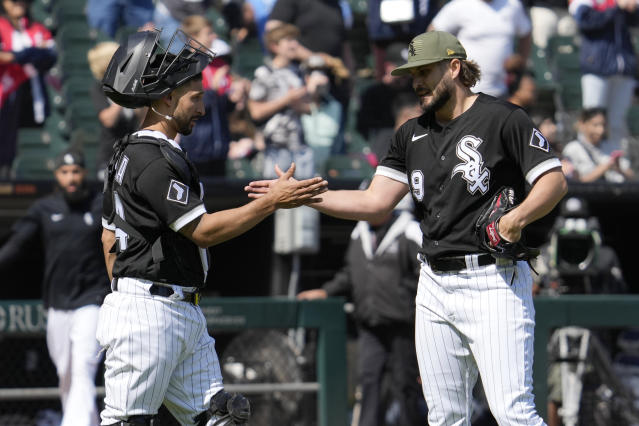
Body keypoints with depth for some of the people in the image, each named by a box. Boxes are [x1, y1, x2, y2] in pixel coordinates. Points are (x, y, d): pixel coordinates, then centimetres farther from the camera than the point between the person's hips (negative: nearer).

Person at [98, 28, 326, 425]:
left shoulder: (129, 153, 18)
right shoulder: (154, 159, -14)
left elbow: (109, 236, 23)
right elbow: (202, 230, -17)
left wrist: (123, 294, 26)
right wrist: (273, 202, -15)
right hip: (149, 313, -11)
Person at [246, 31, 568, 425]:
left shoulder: (502, 119, -4)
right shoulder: (412, 134, 16)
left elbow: (555, 181, -7)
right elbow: (375, 203, 13)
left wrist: (518, 218, -25)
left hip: (493, 281, -7)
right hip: (435, 285, 7)